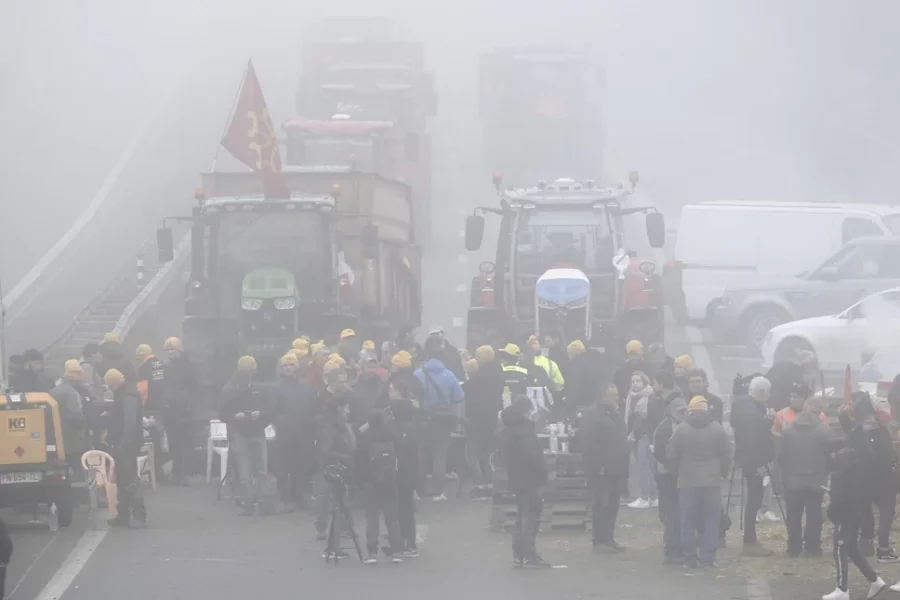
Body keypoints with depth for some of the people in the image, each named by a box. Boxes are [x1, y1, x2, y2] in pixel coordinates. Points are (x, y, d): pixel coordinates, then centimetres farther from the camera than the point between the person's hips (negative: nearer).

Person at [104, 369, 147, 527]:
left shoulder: (128, 396, -17)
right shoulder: (121, 394, 16)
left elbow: (130, 423, -24)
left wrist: (123, 445, -26)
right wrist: (111, 439, 17)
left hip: (126, 445, -11)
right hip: (121, 444, 11)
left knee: (130, 480, -12)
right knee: (122, 480, 12)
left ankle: (139, 515, -12)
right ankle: (123, 515, 16)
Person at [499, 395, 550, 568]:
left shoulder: (507, 429, 12)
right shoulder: (524, 430, -20)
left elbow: (503, 455, 20)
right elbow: (532, 455, -27)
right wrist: (543, 469, -15)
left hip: (517, 479, 10)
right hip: (530, 479, -10)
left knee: (522, 516, 17)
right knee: (531, 517, -5)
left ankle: (518, 554, 19)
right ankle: (529, 555, -6)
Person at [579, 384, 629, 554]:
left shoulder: (615, 413, 17)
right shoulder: (592, 414, -11)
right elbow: (587, 442, -18)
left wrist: (624, 463, 15)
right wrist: (597, 465, -21)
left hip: (616, 468, 8)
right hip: (601, 470, -8)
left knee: (612, 506, 10)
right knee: (602, 505, -6)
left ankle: (608, 539, 17)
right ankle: (600, 541, -3)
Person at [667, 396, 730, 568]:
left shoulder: (681, 430, -3)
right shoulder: (718, 429, 0)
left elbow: (671, 455, 0)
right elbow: (726, 456, 3)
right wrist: (722, 473, 18)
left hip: (687, 482, 0)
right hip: (712, 482, 0)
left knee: (688, 521, 5)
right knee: (711, 520, 5)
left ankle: (690, 559, 4)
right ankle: (707, 558, -1)